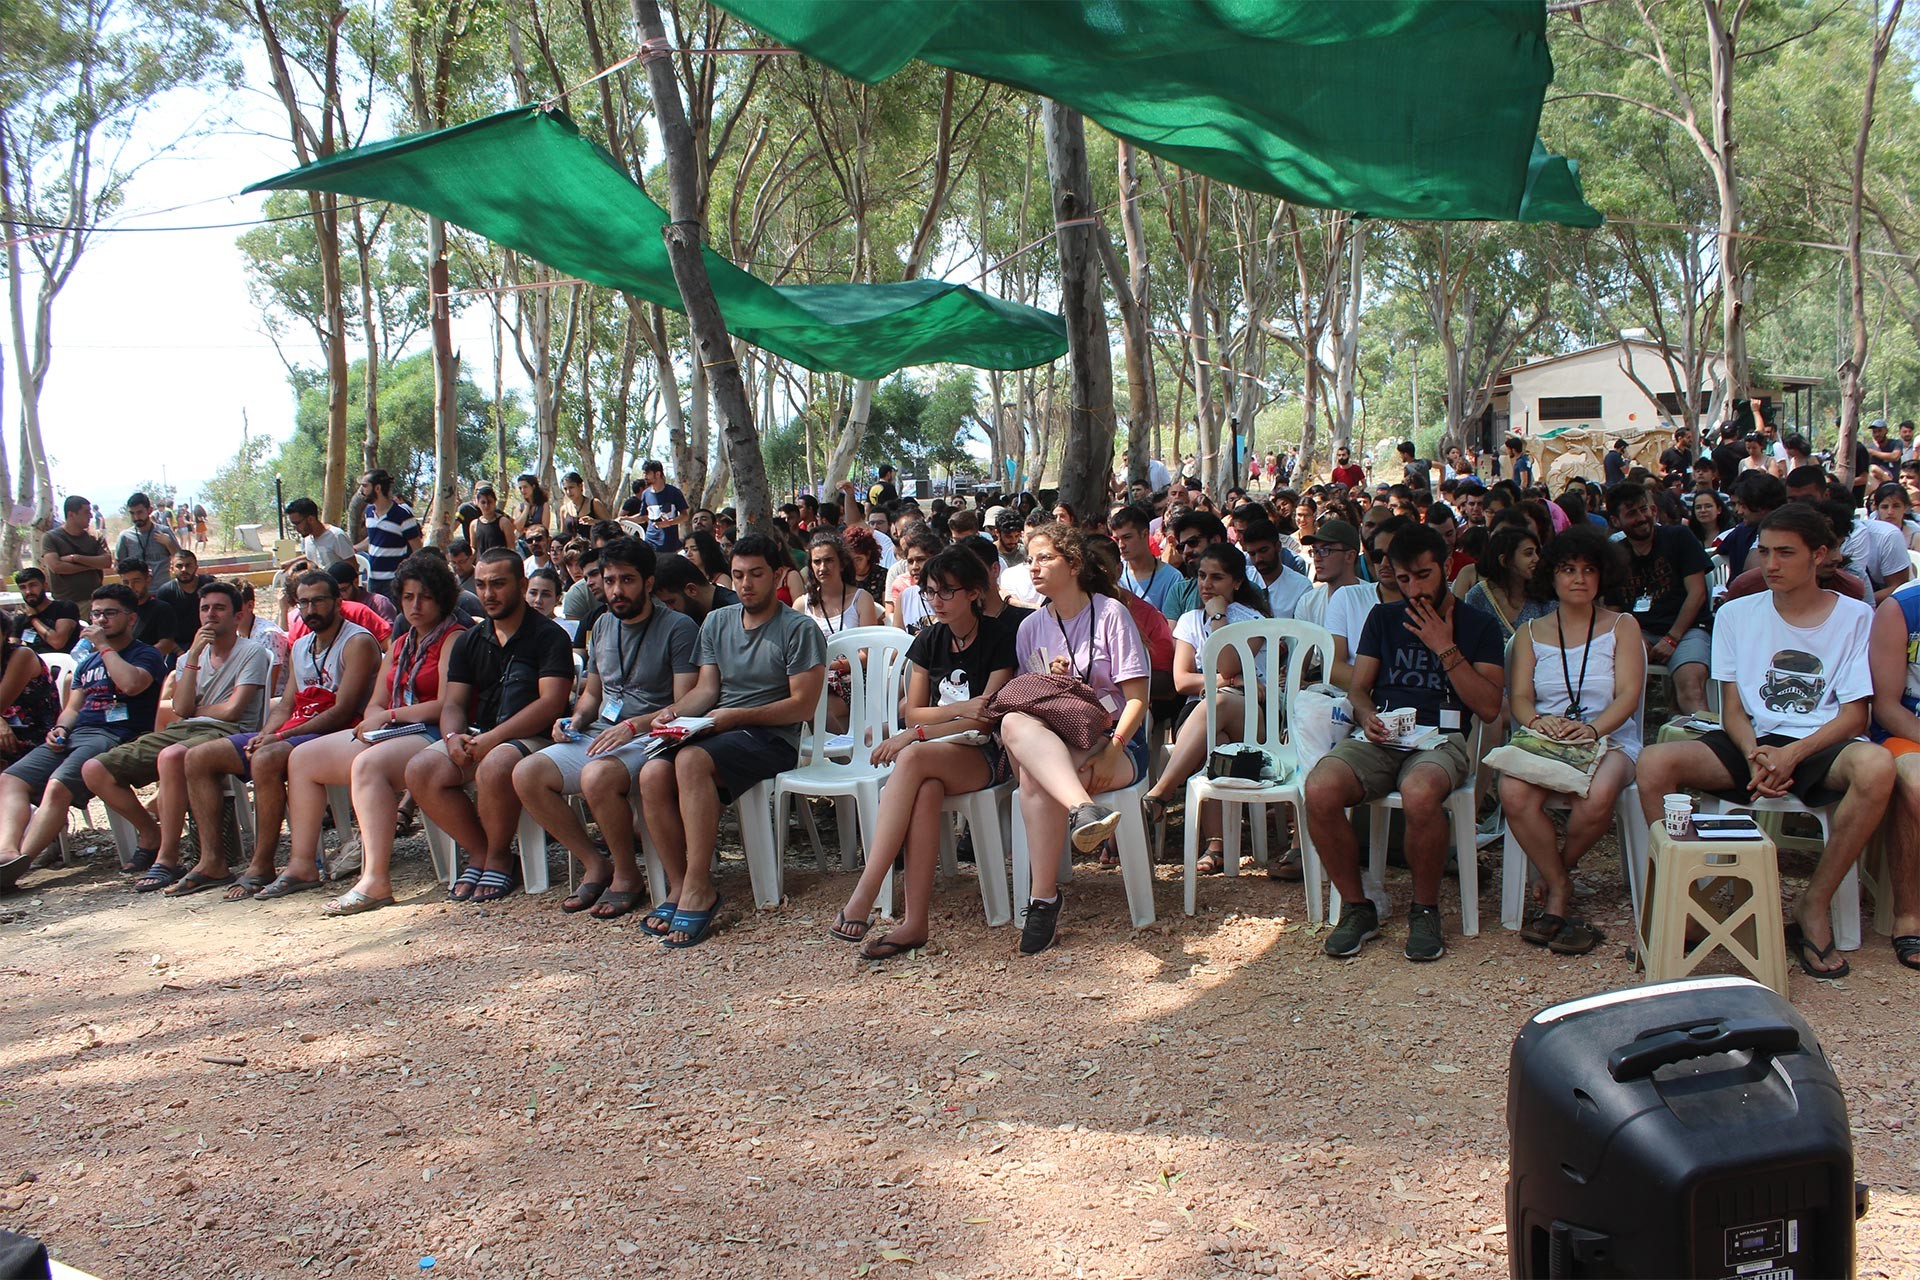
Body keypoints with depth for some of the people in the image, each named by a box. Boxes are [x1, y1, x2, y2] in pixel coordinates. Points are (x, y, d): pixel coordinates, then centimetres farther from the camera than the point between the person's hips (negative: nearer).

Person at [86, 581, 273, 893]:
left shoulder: (251, 653, 6)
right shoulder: (189, 658, 24)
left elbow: (231, 709, -6)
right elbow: (181, 709, 5)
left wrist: (194, 712, 9)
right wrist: (193, 657, -1)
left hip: (226, 732, -7)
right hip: (182, 730, 7)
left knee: (171, 756, -41)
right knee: (95, 770, -9)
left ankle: (167, 857, -30)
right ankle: (151, 833, 11)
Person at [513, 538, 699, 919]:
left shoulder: (678, 628, -4)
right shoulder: (603, 626, 18)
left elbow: (686, 705, -11)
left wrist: (634, 725, -24)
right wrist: (576, 720, 7)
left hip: (650, 738, -7)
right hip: (599, 734, 7)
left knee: (597, 776, -37)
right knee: (526, 774, -16)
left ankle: (627, 874, -14)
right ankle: (595, 864, -3)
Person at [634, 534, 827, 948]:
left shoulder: (800, 630, 0)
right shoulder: (716, 623, 20)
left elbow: (803, 704, -7)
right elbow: (706, 689, 15)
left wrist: (737, 715, -15)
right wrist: (674, 711, -7)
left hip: (771, 737, -6)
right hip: (716, 731, 6)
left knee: (691, 760, -35)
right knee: (653, 774, -25)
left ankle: (698, 890, -31)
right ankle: (679, 888, -18)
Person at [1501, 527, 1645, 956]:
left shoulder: (1622, 626, 12)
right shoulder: (1531, 632, 17)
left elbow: (1628, 695, -1)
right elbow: (1519, 697, 7)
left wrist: (1593, 729, -21)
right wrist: (1539, 720, -18)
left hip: (1608, 741, -1)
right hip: (1543, 742, 1)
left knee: (1596, 797, -36)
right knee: (1514, 794, -33)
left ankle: (1557, 871, -4)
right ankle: (1560, 891, -14)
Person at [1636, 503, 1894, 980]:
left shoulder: (1855, 617, 5)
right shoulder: (1737, 614, 12)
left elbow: (1854, 714, -2)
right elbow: (1732, 709, 8)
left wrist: (1792, 754, -19)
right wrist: (1755, 755, -14)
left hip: (1821, 745, -1)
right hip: (1754, 743, 2)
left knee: (1875, 765, -38)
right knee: (1653, 762, -26)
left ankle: (1814, 905, -19)